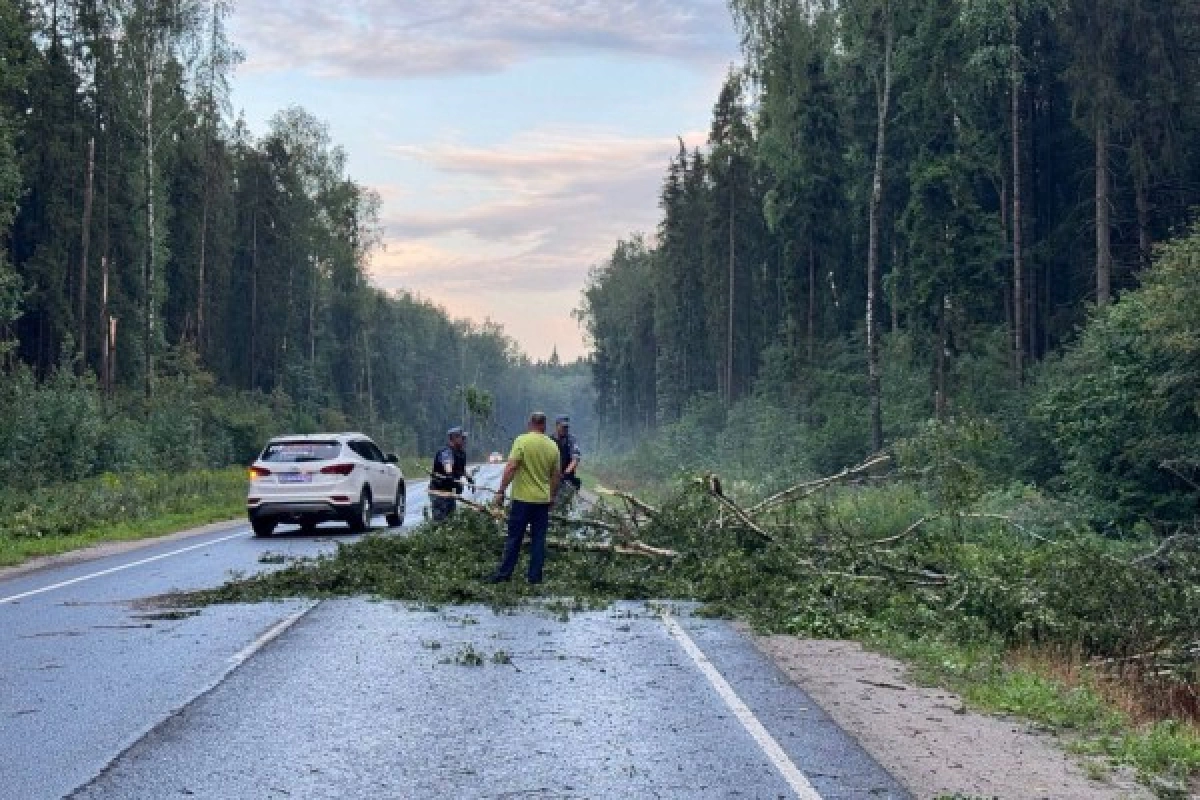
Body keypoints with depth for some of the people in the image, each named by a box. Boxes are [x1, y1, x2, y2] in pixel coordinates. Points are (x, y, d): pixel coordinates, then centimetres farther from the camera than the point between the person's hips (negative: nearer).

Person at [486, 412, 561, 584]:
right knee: (539, 539, 7)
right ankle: (535, 575, 8)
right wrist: (552, 496, 23)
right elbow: (557, 475, 11)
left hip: (523, 498, -4)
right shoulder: (552, 446, 5)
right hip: (543, 499, 4)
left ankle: (504, 573, 3)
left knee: (514, 538, 1)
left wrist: (501, 492, -12)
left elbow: (511, 468, -16)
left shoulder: (522, 441, -9)